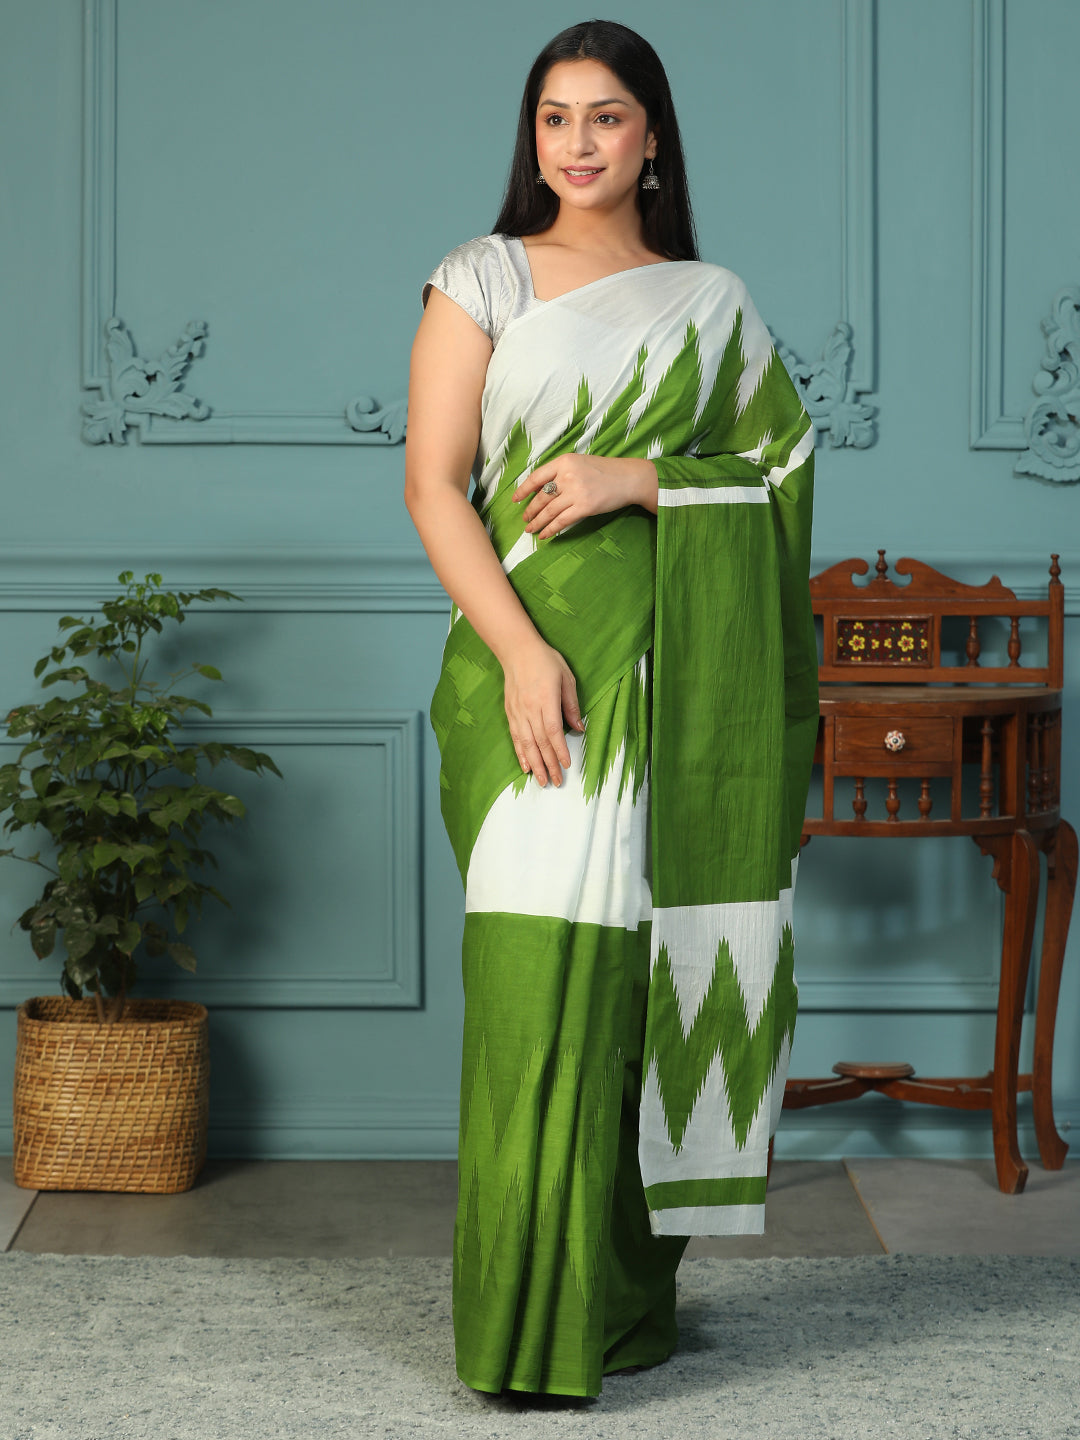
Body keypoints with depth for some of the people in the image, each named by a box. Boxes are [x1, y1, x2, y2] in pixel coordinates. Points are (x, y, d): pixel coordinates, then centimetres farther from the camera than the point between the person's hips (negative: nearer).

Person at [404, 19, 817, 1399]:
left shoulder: (712, 302, 13)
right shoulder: (482, 279, 6)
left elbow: (778, 477, 8)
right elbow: (432, 482, -3)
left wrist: (636, 478, -9)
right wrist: (519, 650, -16)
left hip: (691, 674, 3)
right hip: (540, 655, -2)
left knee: (665, 964, 3)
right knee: (546, 967, -9)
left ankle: (630, 1292, 15)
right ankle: (530, 1322, -1)